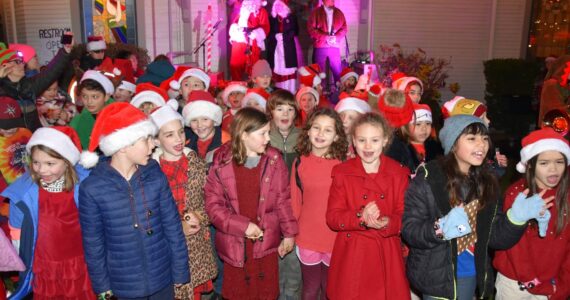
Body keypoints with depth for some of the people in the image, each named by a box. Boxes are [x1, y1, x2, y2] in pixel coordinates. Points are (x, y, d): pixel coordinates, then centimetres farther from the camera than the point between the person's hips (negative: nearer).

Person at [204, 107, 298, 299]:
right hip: (234, 244, -1)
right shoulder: (222, 163, -10)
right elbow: (213, 205, -9)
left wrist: (289, 233, 2)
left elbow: (283, 200, 2)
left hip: (266, 242, 1)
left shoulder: (274, 160, -4)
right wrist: (242, 226, -17)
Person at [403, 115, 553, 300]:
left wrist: (516, 218, -15)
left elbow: (495, 238, 2)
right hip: (436, 277, -5)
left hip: (472, 275, 5)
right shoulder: (427, 179, -15)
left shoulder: (487, 183, 1)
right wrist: (440, 229, -35)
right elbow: (408, 229, -18)